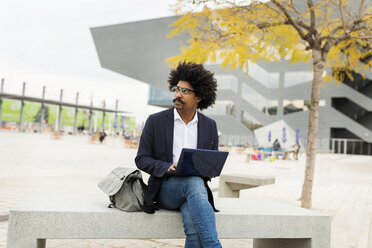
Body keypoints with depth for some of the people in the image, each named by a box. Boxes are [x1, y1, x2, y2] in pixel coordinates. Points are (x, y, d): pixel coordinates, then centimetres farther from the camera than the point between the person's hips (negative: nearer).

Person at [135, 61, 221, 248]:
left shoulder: (210, 126, 11)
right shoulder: (156, 121, 3)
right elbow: (142, 159, 2)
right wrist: (168, 168, -16)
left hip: (196, 184, 2)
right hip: (165, 188, -2)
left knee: (193, 225, -33)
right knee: (194, 182, -37)